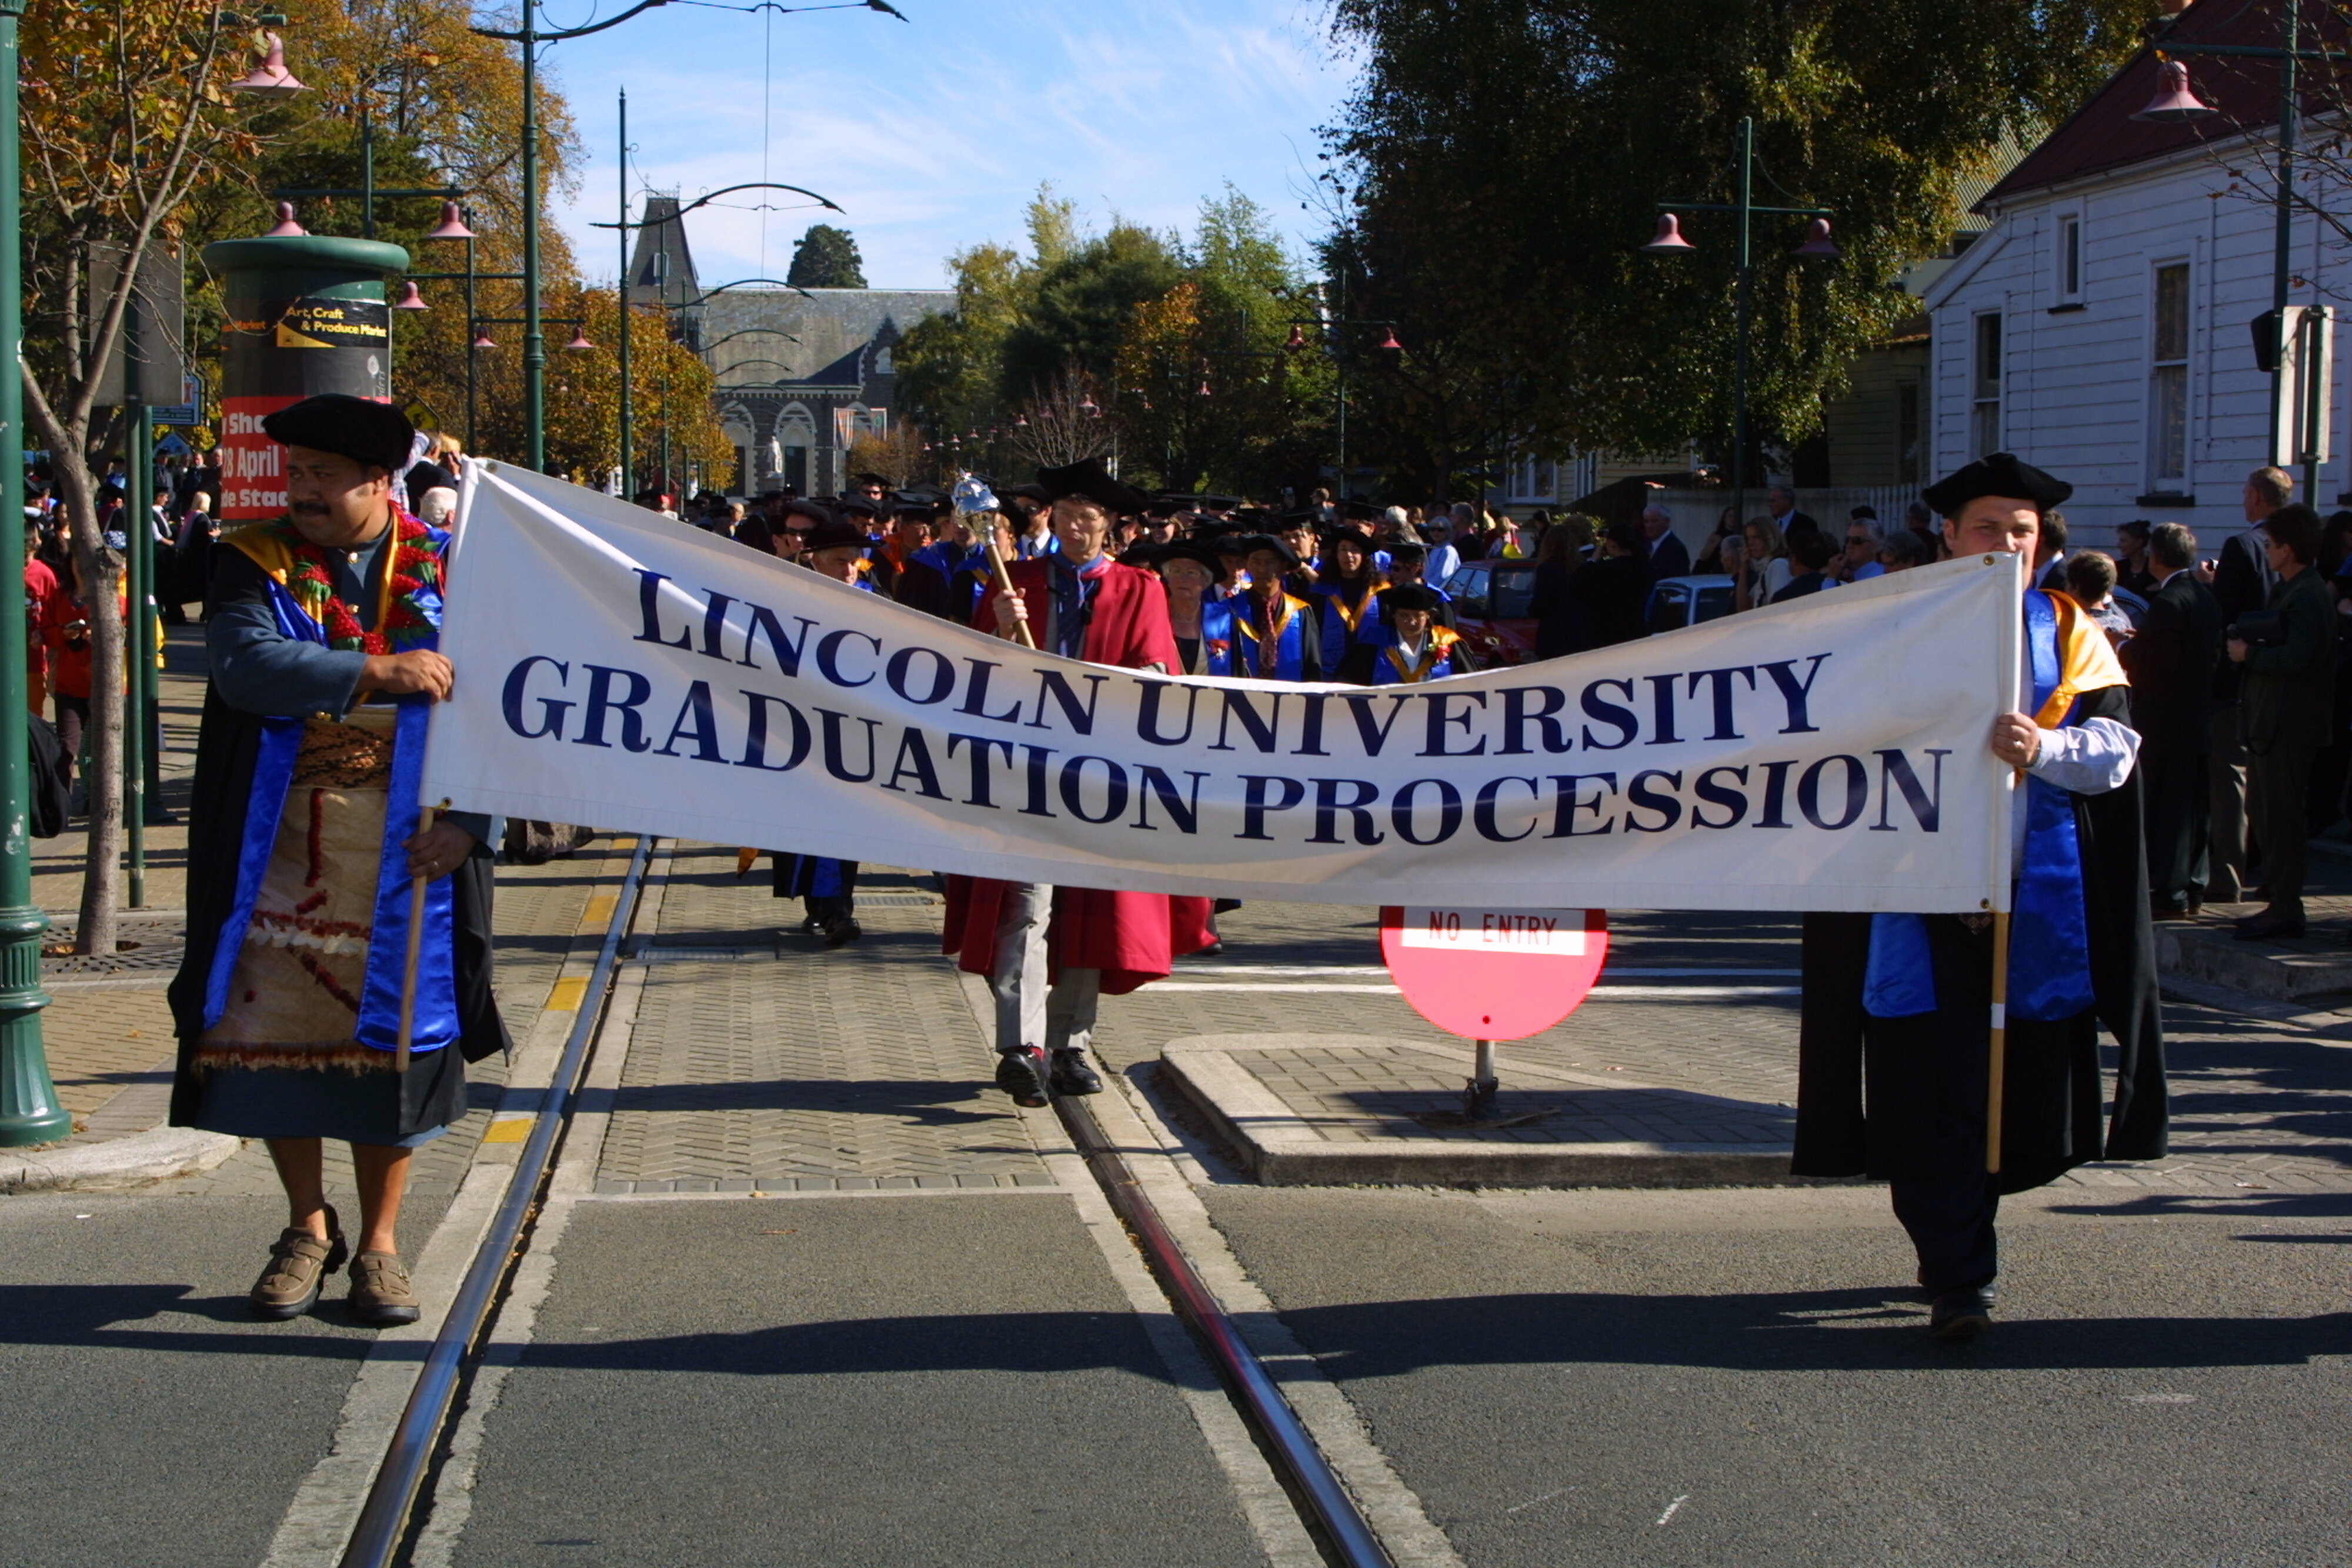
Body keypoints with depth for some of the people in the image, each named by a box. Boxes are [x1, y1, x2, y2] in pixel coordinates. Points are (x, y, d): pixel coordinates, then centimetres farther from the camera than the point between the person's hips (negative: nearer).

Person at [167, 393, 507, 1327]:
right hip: (282, 855, 1)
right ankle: (308, 1231, 22)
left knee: (392, 1039, 3)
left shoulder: (445, 574, 2)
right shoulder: (256, 566, 2)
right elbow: (242, 665, -17)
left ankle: (379, 1241, 18)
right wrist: (376, 671, -25)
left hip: (404, 854, -1)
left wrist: (467, 822, -12)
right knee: (276, 1036, 3)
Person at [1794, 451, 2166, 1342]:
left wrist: (2043, 749, -21)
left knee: (2015, 1091, 7)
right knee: (1934, 1093, -8)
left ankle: (1952, 1245, 28)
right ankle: (1959, 1278, -4)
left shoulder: (2066, 633, 9)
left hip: (2035, 900, 2)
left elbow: (2116, 748, -2)